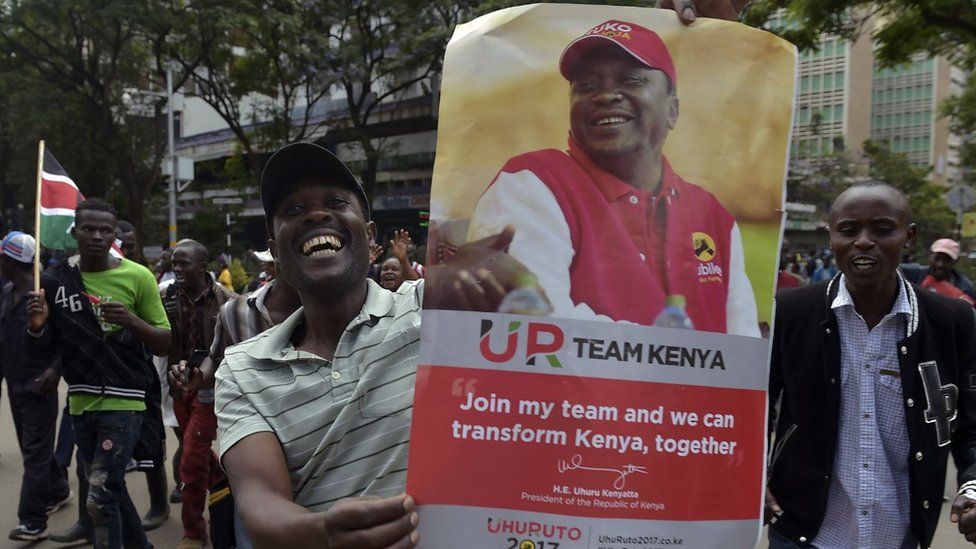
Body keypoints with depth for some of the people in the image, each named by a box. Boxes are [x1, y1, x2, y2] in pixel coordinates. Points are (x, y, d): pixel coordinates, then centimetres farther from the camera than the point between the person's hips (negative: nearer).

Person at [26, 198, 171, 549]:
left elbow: (165, 343, -4)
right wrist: (36, 326, -14)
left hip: (124, 401, -5)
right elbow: (43, 352, 7)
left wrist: (132, 320, -22)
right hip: (80, 402, 5)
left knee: (99, 498, -9)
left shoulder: (138, 277, -8)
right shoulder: (54, 281, 2)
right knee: (110, 489, 19)